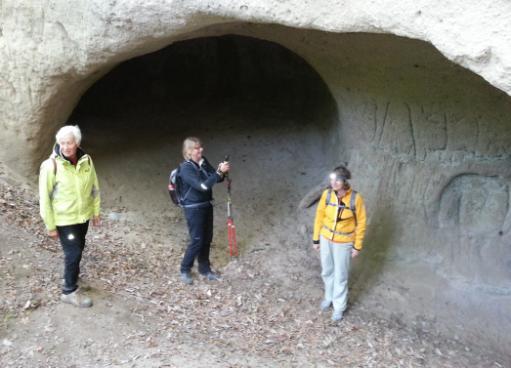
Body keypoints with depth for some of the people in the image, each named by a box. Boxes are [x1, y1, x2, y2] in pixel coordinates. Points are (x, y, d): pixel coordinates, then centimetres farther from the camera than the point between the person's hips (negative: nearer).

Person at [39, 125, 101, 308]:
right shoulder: (51, 165, -22)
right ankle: (69, 291, 14)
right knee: (73, 253, -3)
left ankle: (71, 273, 47)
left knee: (78, 249, 21)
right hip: (64, 219, -5)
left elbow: (94, 188, 6)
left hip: (84, 215, 5)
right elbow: (45, 198, -16)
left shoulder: (86, 160, -8)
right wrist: (50, 226, -12)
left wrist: (96, 211, 10)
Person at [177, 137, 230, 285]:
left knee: (207, 239, 14)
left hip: (206, 205, 7)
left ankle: (205, 269, 29)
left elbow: (216, 179, 6)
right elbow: (203, 185, -30)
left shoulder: (203, 162, 1)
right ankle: (185, 270, 16)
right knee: (197, 240, -2)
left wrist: (222, 172, -16)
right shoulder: (186, 168, -21)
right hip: (193, 209, -7)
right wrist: (219, 172, -31)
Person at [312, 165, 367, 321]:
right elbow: (320, 216, -1)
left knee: (340, 276, 10)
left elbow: (361, 223, -11)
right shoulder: (327, 194, -14)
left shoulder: (355, 198, -22)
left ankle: (339, 307, 30)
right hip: (326, 239, 3)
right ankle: (329, 297, 46)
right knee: (327, 272, 21)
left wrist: (357, 246, -7)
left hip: (344, 243, -3)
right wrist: (316, 239, 4)